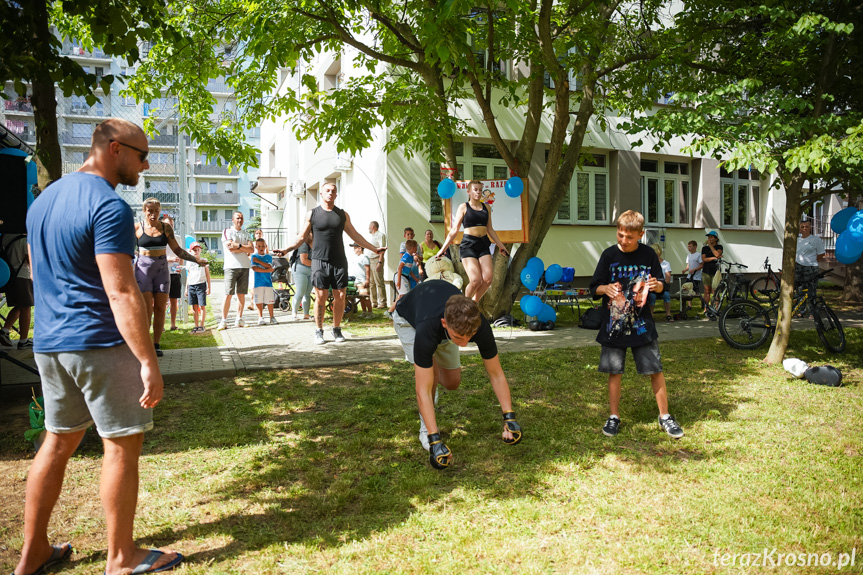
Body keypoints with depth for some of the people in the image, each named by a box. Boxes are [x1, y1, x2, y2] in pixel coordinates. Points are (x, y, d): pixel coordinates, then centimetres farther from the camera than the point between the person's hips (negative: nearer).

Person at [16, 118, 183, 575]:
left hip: (48, 344, 9)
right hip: (99, 344, -9)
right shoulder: (109, 207, -16)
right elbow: (121, 293, -23)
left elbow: (38, 275, 20)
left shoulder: (42, 200, 14)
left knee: (58, 442, 17)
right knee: (122, 446, 3)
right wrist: (148, 362, -22)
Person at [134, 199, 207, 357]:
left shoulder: (166, 228, 6)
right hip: (143, 269, -2)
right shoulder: (137, 227, 0)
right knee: (147, 309, -9)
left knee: (160, 308, 0)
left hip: (162, 270, 2)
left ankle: (156, 344, 8)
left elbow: (177, 250, 9)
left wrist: (196, 259, 2)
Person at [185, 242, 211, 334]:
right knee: (194, 307, 4)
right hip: (191, 286, 3)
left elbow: (207, 274, 6)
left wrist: (209, 287, 0)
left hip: (201, 285, -3)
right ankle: (196, 326, 9)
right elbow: (188, 276, 18)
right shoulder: (189, 262, 13)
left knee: (202, 306, -5)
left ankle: (201, 326, 0)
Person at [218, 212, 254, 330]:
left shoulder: (246, 235, 18)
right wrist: (245, 247, -3)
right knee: (228, 294, -7)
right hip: (231, 266, -4)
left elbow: (252, 249, 2)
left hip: (244, 267, 4)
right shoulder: (227, 232, 5)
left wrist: (238, 246, -7)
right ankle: (223, 321, -4)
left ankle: (239, 319, 9)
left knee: (241, 294, 4)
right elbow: (230, 248, -10)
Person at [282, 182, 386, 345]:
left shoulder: (342, 214, 12)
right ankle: (319, 331, 8)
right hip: (320, 261, -2)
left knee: (340, 296, 2)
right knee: (321, 297, -3)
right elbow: (302, 237, 6)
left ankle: (337, 329, 15)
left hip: (339, 261, 2)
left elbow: (355, 235, 16)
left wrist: (374, 248, 13)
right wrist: (286, 250, -7)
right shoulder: (312, 214, 6)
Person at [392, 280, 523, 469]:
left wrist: (510, 418, -29)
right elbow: (423, 391, -43)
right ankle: (425, 428, -5)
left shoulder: (480, 326, -37)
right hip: (408, 318, -4)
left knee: (452, 383, 4)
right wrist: (435, 441, -47)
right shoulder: (427, 330, -48)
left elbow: (496, 375, -24)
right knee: (432, 371, -27)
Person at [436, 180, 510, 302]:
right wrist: (443, 249, -2)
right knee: (475, 280, -16)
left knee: (487, 279, -9)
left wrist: (501, 246, 23)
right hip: (468, 245, -4)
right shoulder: (463, 207, 3)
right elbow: (454, 230, 2)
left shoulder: (486, 208, 15)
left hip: (483, 245, 5)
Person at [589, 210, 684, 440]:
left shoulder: (648, 255, -1)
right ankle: (614, 417, 19)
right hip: (614, 323, 0)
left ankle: (664, 416, 18)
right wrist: (605, 289, -22)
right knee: (614, 371, 5)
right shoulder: (609, 255, -3)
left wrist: (657, 286, -16)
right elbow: (594, 288, 1)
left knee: (656, 369, 1)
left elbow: (661, 287, 7)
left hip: (641, 323, 0)